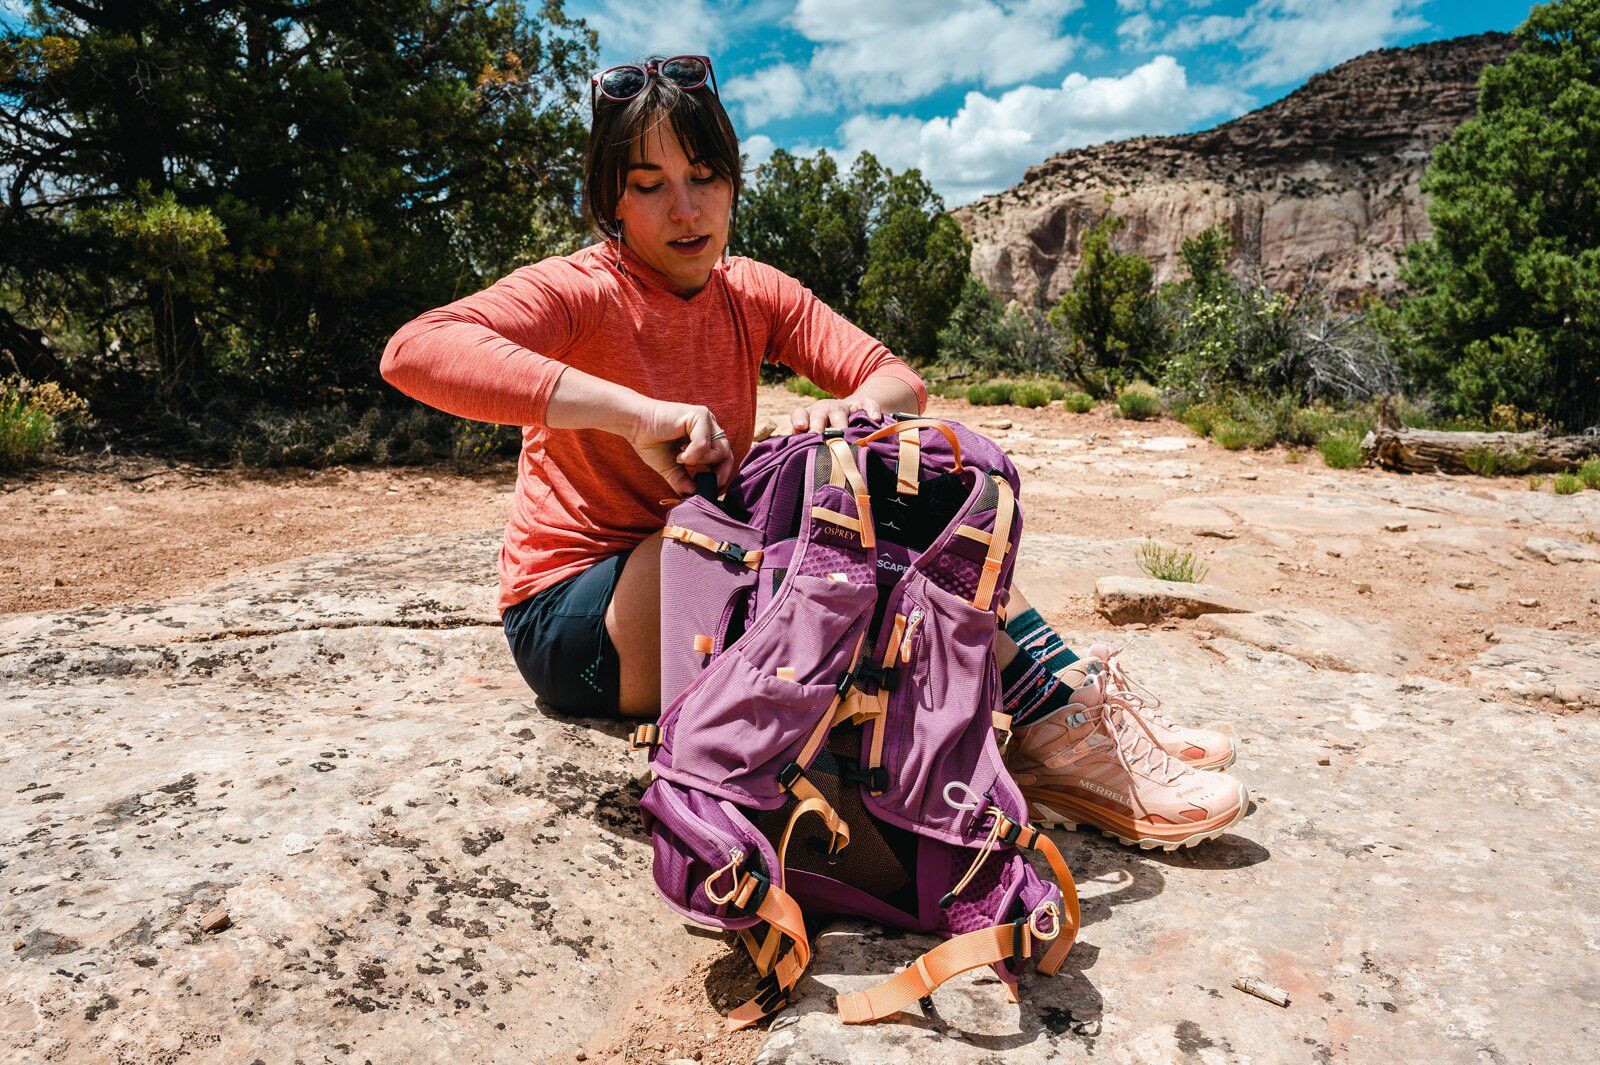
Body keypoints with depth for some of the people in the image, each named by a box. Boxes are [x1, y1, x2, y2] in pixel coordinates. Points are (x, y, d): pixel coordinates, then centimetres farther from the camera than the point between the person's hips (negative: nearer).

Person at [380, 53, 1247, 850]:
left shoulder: (755, 295, 5)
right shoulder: (578, 292, -12)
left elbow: (899, 381, -5)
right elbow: (413, 351, -31)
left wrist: (856, 408, -30)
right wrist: (633, 410, -39)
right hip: (573, 623, -6)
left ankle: (1073, 703, -17)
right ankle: (1053, 726, -24)